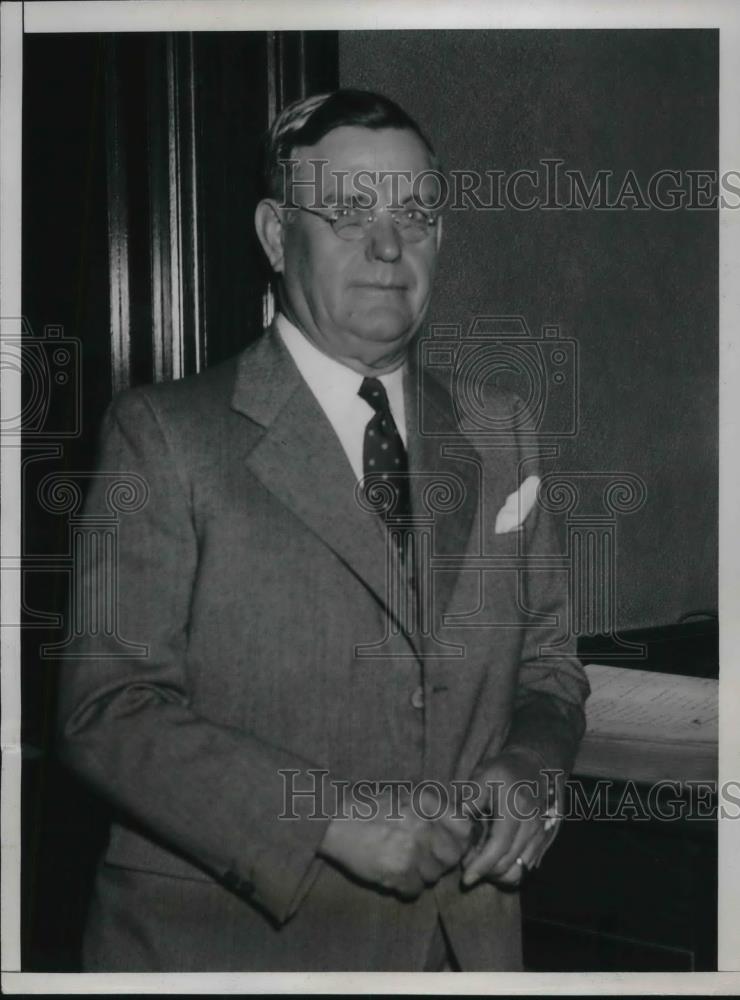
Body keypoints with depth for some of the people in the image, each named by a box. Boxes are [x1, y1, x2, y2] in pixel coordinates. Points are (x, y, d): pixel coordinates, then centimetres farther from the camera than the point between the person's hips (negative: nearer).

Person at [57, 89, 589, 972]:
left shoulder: (495, 434, 6)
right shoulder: (166, 433, -8)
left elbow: (545, 664, 12)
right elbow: (106, 710, -14)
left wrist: (528, 769, -10)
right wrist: (328, 816, -23)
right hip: (232, 942, -4)